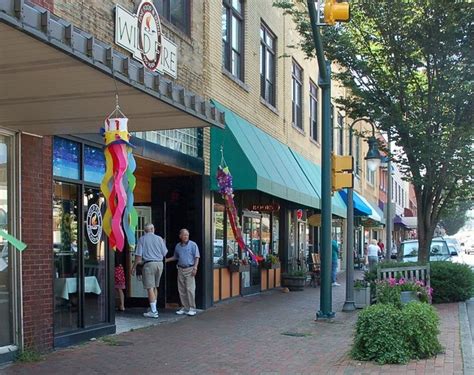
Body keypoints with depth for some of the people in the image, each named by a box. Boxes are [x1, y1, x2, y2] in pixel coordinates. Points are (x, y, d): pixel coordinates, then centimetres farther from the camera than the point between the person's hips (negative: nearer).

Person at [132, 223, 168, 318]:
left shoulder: (142, 239, -1)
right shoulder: (159, 238, 5)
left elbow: (138, 255, -5)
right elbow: (165, 253, 7)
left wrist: (134, 267, 3)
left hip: (149, 264, -4)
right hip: (159, 263, 4)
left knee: (150, 287, -3)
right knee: (155, 286, 18)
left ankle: (153, 312, -6)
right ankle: (153, 308, 26)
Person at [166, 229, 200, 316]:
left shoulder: (193, 245, -3)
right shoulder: (178, 246, 12)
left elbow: (197, 257, -5)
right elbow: (175, 257, 25)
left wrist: (195, 267, -13)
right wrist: (167, 260, 13)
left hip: (190, 269, -5)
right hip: (180, 269, 5)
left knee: (190, 289, -9)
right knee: (181, 290, 6)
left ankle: (192, 308, -4)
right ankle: (185, 307, 15)